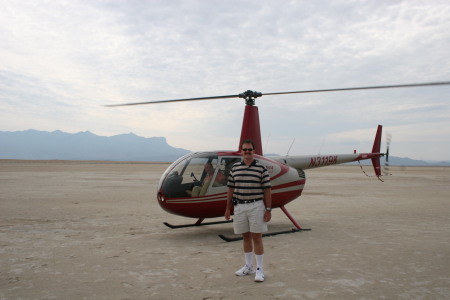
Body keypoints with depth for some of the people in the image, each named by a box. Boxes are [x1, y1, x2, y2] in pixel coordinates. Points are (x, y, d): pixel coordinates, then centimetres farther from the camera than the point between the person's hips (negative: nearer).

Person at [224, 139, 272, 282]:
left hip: (256, 206, -3)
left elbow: (267, 190, -4)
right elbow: (231, 189, 10)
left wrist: (268, 210, -8)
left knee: (257, 238, 0)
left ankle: (259, 269, 11)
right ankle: (248, 266, 27)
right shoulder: (235, 168, 6)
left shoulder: (261, 168, -4)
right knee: (246, 237, 13)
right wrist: (228, 208, 8)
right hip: (239, 207, 4)